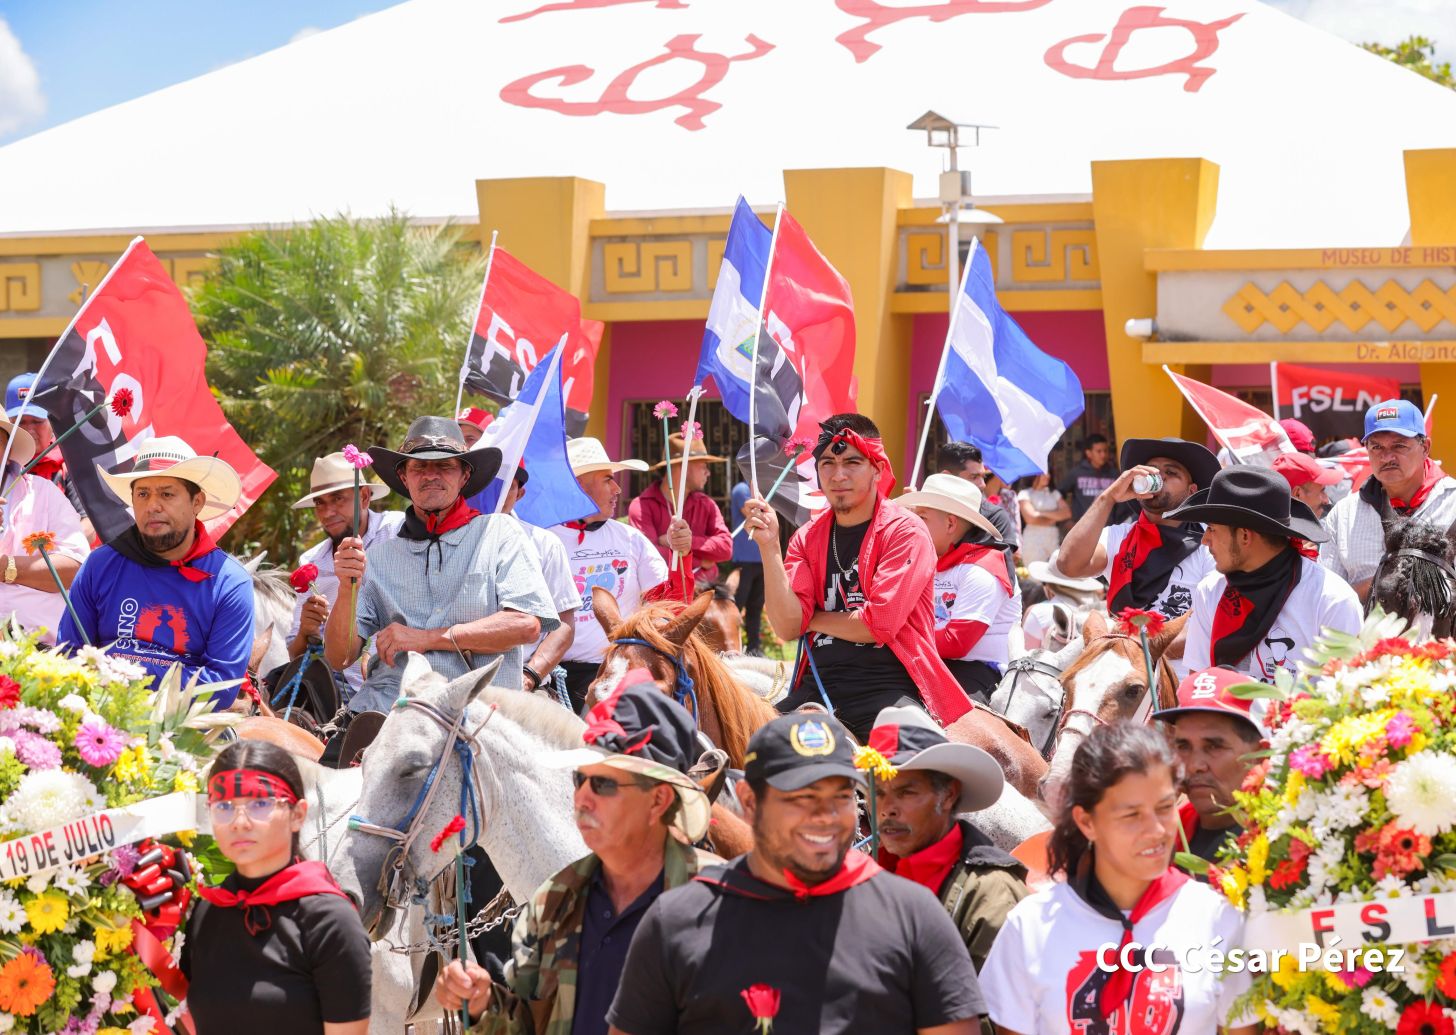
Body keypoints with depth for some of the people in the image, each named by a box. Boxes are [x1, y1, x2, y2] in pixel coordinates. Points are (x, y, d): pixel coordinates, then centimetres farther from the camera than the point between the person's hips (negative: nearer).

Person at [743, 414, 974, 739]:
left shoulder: (905, 531, -3)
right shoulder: (807, 538, 12)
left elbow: (878, 625, -12)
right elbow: (787, 628, 0)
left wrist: (814, 619, 4)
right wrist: (769, 546, -8)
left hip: (890, 684, -4)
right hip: (818, 685, 4)